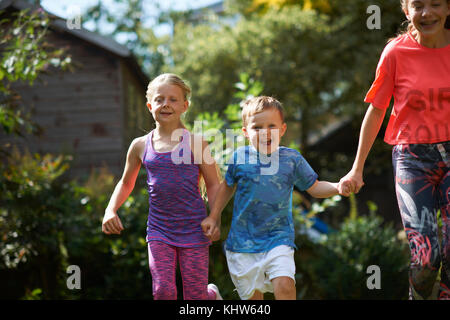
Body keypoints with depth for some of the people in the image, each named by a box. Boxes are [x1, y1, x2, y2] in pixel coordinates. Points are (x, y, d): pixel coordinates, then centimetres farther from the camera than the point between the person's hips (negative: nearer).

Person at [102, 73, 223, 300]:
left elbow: (213, 185, 2)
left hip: (193, 229, -2)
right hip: (159, 229, 2)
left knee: (195, 297, 3)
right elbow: (126, 183, 19)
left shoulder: (195, 143, -4)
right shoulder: (141, 146, 4)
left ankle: (212, 294, 38)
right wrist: (110, 211, 6)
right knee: (163, 290, -12)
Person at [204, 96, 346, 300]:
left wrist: (339, 187, -11)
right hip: (243, 240, 1)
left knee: (284, 286, -20)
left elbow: (314, 188, 6)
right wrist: (214, 216, 14)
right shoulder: (240, 158, -3)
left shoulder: (292, 159, -2)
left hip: (278, 238, -1)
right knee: (252, 295, 7)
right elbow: (227, 186, 15)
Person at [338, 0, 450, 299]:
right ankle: (419, 295, 19)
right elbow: (376, 111, 3)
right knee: (425, 256, -10)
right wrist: (357, 169, 6)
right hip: (413, 158, -2)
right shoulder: (396, 53, -5)